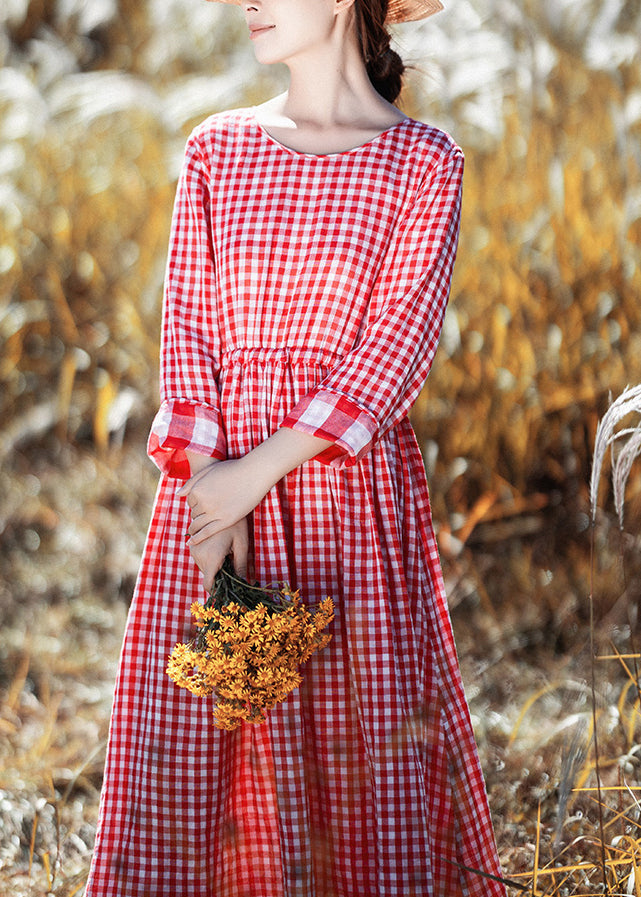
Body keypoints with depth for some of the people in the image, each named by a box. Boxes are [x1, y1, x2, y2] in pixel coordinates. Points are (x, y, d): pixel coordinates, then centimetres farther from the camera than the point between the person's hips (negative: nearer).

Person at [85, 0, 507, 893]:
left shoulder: (424, 163, -2)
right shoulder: (217, 149, 8)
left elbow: (399, 344, -9)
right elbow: (189, 322, 3)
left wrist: (262, 470, -15)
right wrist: (208, 486, -10)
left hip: (352, 478, -3)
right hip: (217, 481, 3)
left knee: (366, 729, 1)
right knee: (193, 738, 3)